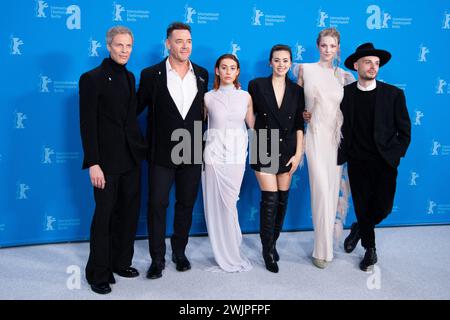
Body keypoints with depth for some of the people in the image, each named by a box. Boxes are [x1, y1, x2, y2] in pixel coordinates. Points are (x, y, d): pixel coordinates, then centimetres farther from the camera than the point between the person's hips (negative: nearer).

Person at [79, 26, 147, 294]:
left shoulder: (129, 77, 12)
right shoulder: (92, 78, -8)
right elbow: (88, 124, -12)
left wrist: (142, 146, 10)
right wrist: (93, 163, -17)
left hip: (131, 157, 7)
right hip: (107, 159, -6)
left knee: (129, 213, 12)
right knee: (104, 215, 2)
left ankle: (121, 262, 29)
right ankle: (98, 274, 17)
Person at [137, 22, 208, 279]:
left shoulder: (202, 74, 5)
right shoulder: (151, 74, -4)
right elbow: (138, 107, 3)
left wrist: (201, 143, 12)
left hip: (192, 152, 3)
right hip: (162, 152, -2)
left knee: (186, 204, 12)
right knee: (157, 205, 3)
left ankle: (180, 252, 30)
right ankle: (157, 259, 18)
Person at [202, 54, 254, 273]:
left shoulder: (245, 96, 7)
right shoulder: (208, 97, 2)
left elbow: (253, 125, 12)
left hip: (236, 155, 1)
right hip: (214, 154, -1)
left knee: (229, 203, 2)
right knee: (216, 204, 1)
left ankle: (230, 252, 20)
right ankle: (226, 253, 18)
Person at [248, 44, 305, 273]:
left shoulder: (297, 90, 5)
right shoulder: (257, 85, -1)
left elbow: (299, 125, 4)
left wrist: (298, 153, -2)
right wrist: (251, 145, 0)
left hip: (287, 150, 3)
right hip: (264, 149, -3)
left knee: (282, 199, 8)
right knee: (270, 199, -7)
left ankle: (273, 243, 26)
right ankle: (267, 250, 7)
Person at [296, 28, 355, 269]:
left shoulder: (345, 76, 9)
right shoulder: (306, 69, 3)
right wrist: (301, 113, -2)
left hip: (338, 137, 3)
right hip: (316, 135, -3)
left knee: (333, 190, 8)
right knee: (322, 190, -9)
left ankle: (326, 243, 26)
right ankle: (323, 249, 2)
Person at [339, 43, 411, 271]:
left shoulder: (394, 94, -2)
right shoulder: (344, 93, 0)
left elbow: (404, 131, 1)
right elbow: (339, 127, 3)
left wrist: (395, 157, -6)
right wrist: (341, 156, -5)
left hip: (384, 162, 0)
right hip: (357, 162, 0)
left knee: (383, 207, -1)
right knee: (362, 207, 7)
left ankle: (359, 228, 32)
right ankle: (370, 250, 30)